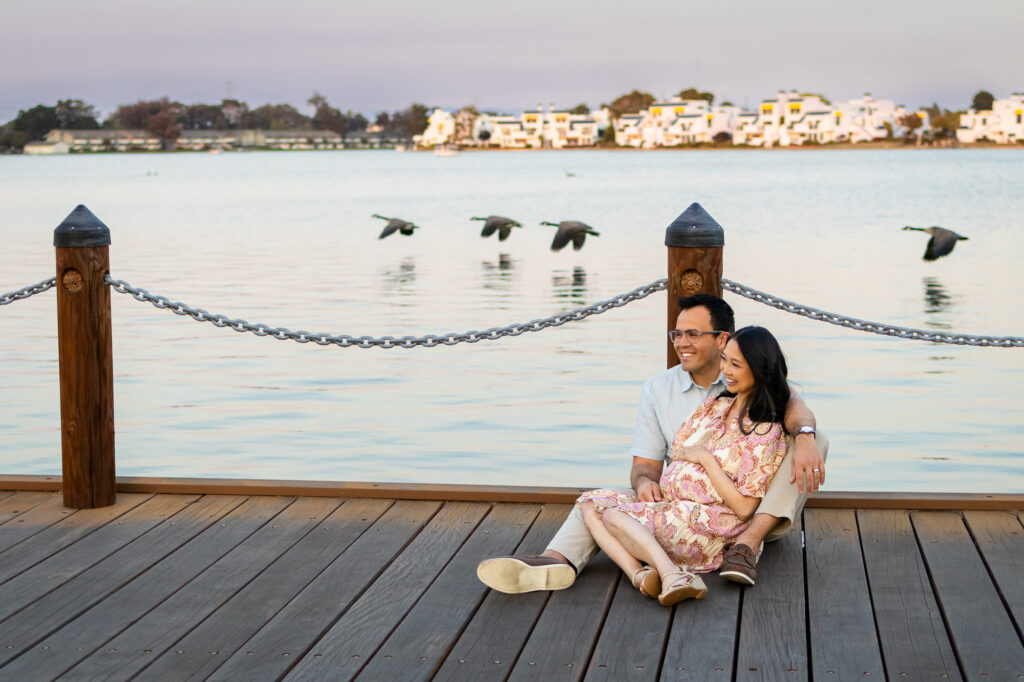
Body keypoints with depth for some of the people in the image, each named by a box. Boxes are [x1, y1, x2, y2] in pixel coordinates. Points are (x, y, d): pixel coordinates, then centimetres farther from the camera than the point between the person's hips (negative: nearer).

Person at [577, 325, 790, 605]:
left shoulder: (766, 433, -10)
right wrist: (648, 483, 2)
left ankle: (670, 574, -41)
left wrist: (705, 457, -11)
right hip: (668, 505, 9)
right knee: (590, 503, -10)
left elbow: (743, 508, -15)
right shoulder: (716, 405, 15)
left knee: (610, 513, -22)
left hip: (704, 528, -9)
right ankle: (639, 574, -33)